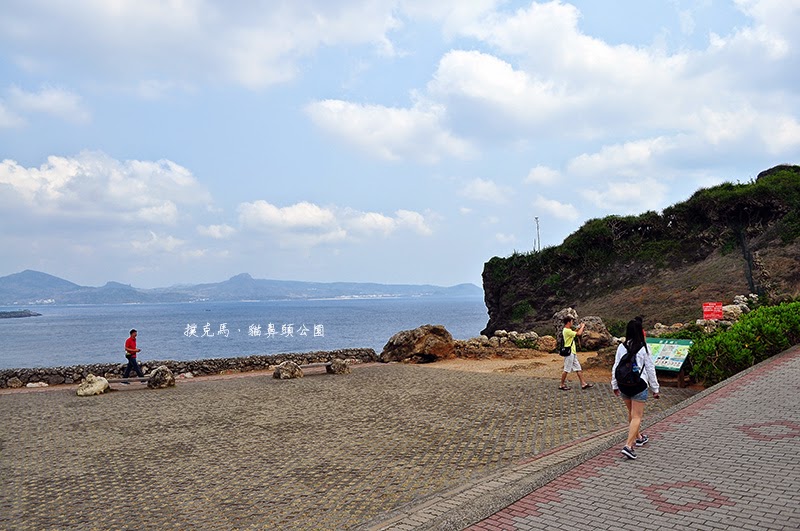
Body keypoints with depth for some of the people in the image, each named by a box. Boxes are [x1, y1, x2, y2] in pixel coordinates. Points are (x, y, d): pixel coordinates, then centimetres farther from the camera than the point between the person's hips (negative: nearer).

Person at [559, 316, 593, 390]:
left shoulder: (567, 330, 12)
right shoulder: (567, 331, -20)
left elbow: (574, 333, 30)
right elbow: (578, 333, -21)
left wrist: (578, 328, 17)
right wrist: (582, 326, -5)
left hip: (573, 353, 10)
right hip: (569, 353, -10)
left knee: (578, 369, 10)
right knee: (566, 370, -2)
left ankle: (583, 384, 14)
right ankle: (562, 385, 7)